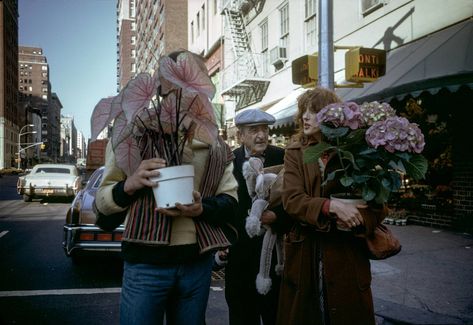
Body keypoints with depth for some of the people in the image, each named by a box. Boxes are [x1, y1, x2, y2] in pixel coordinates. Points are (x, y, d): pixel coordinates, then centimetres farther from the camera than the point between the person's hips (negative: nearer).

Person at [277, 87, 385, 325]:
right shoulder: (294, 153, 3)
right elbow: (291, 199, -10)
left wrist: (357, 217, -21)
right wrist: (331, 207, -25)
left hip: (347, 255, -1)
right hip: (305, 255, 1)